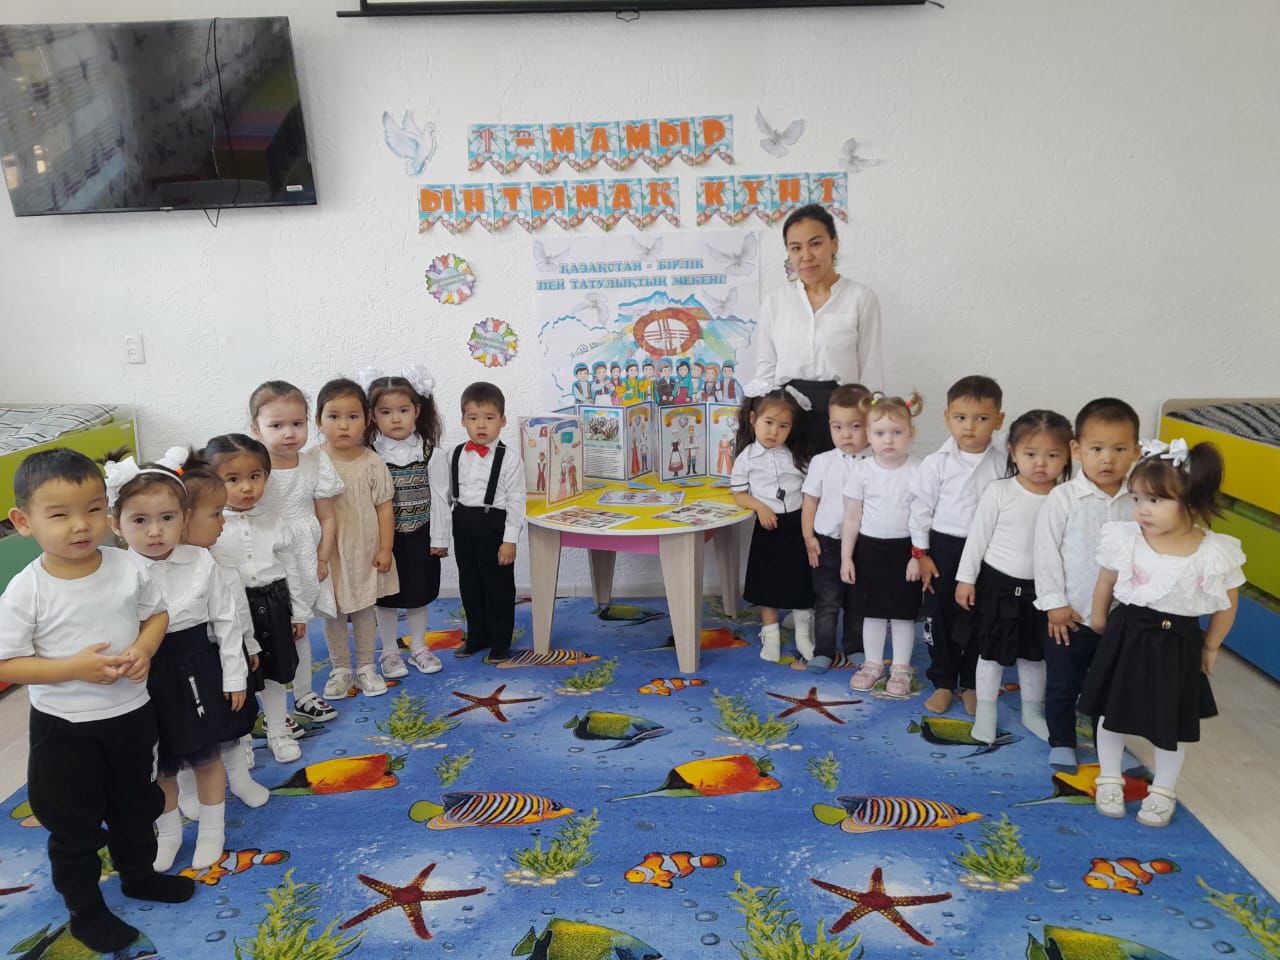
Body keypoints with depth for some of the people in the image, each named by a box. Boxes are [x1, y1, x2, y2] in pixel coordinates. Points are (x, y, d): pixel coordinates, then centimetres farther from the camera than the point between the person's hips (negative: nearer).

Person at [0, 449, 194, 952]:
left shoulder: (128, 567, -12)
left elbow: (157, 614, 3)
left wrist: (143, 649, -17)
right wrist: (74, 668, -28)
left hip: (132, 712, 3)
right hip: (64, 727, -3)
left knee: (136, 804, 24)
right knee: (74, 824, 14)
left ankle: (138, 873, 49)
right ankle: (85, 908, 36)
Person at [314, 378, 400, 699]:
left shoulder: (372, 463, -6)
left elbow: (384, 506, -3)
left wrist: (385, 548, -6)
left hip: (365, 550, 0)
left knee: (364, 609, 13)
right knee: (332, 611, 11)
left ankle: (367, 667, 27)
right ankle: (340, 669, 27)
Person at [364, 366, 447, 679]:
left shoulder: (430, 452, -5)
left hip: (419, 536, 1)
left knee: (418, 594, 13)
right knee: (386, 597, 10)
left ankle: (418, 647, 29)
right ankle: (390, 652, 26)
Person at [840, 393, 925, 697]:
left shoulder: (918, 471, -9)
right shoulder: (861, 471, -5)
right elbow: (852, 518, 0)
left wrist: (919, 556, -9)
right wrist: (846, 557, -1)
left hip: (905, 549, -2)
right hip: (869, 547, 2)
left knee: (903, 612, 9)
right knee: (872, 611, 13)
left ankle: (901, 668, 24)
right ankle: (872, 663, 29)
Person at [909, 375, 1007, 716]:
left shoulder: (1006, 458, -6)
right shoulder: (936, 463, -9)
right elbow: (921, 508, -3)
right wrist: (921, 554, -3)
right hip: (944, 547, -1)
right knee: (940, 617, 9)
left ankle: (970, 684, 28)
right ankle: (943, 683, 25)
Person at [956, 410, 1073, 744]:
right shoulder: (999, 491, -13)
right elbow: (978, 536, -6)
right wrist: (966, 578, -5)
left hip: (1041, 588, 2)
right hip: (998, 583, -2)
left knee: (1034, 654, 18)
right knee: (991, 652, 11)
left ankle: (1032, 711, 37)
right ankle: (985, 712, 27)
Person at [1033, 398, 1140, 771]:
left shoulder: (1138, 502, -4)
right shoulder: (1063, 498, -13)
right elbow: (1046, 551, -11)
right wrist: (1055, 603, -12)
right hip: (1070, 615, -3)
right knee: (1062, 684, 10)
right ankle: (1061, 743, 28)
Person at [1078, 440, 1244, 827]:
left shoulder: (1215, 554, -18)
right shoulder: (1125, 539, -16)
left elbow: (1226, 606, -2)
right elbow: (1106, 583, 2)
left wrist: (1210, 647, 6)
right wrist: (1099, 621, 13)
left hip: (1177, 645, -1)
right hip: (1126, 637, 1)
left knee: (1174, 724, 15)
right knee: (1112, 713, 14)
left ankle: (1164, 790, 38)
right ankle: (1110, 780, 36)